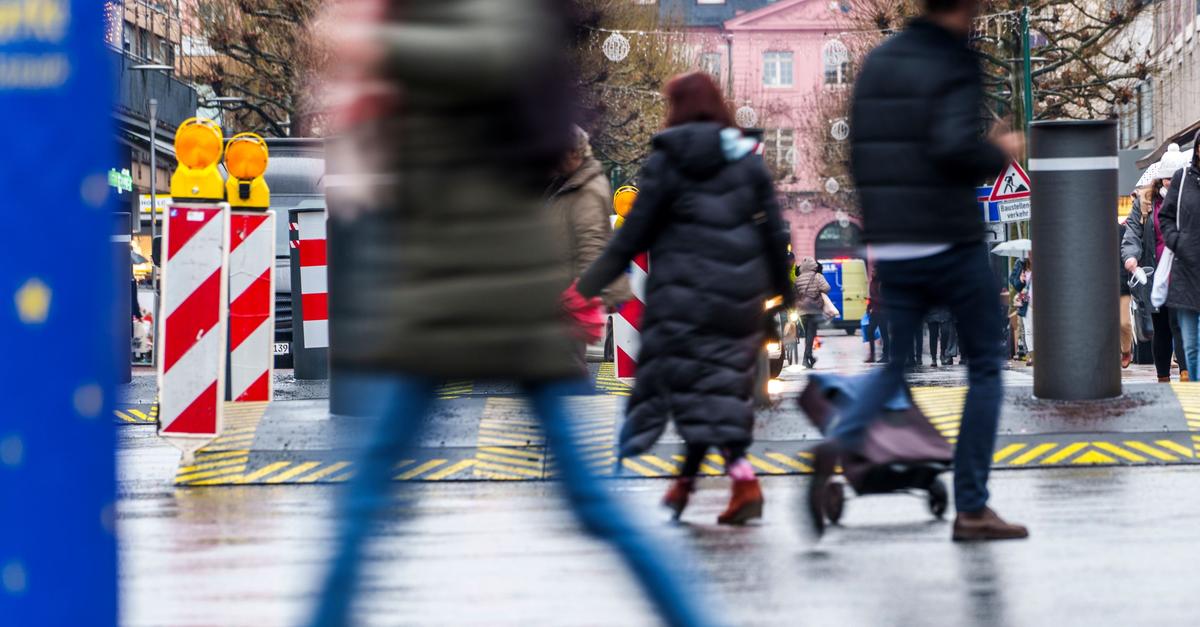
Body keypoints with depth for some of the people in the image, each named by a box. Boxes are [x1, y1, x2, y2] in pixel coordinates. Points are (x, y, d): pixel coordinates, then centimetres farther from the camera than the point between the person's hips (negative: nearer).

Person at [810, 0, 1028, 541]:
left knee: (895, 363, 12)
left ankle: (840, 442, -18)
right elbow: (955, 146, -23)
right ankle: (972, 509, 7)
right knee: (985, 365, 8)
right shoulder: (955, 61, -10)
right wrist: (1001, 153, -5)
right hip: (951, 242, -6)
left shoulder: (877, 62, 12)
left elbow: (859, 156, 14)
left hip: (889, 247, 6)